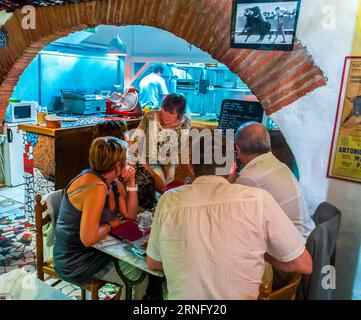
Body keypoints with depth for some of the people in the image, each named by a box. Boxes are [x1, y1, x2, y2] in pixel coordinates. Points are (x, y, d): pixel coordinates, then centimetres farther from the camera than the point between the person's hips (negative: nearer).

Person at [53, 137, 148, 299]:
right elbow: (88, 238, -32)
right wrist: (111, 224, -15)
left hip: (96, 248, 9)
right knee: (140, 276, -7)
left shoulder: (112, 181, -2)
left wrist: (131, 182, -6)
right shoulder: (96, 187, -29)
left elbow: (130, 214, 4)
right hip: (75, 260, -8)